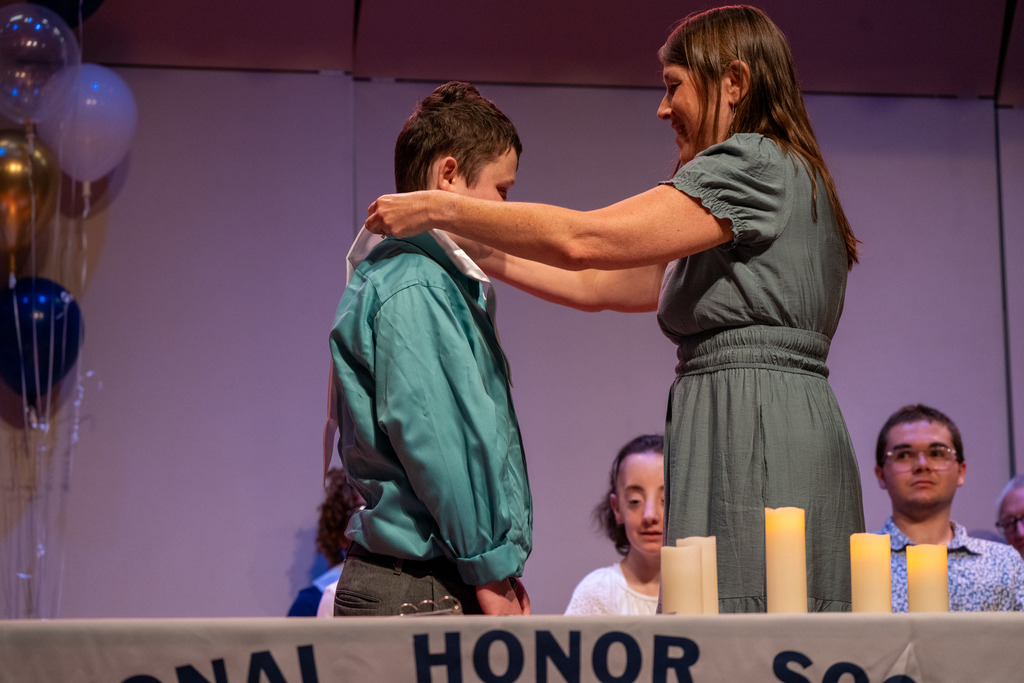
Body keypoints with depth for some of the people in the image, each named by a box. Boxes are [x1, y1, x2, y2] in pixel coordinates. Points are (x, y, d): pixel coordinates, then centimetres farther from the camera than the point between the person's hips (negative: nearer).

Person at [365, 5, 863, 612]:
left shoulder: (756, 165, -5)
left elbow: (584, 240, -13)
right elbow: (598, 285, 25)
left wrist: (440, 210, -5)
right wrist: (478, 253, 21)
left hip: (759, 439, -9)